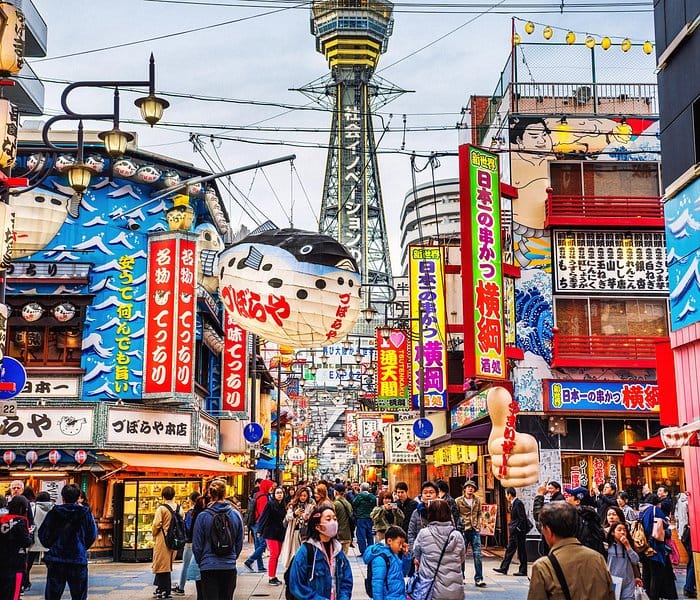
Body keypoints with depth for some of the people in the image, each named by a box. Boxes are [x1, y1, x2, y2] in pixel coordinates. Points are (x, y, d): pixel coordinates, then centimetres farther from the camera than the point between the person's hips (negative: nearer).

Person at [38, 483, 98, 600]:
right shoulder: (85, 513, -3)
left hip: (56, 559, 0)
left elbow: (42, 534, -1)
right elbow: (92, 535, 3)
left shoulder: (54, 513, -4)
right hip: (78, 559, 0)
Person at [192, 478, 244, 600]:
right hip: (229, 567, 3)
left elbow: (197, 546, -3)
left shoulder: (203, 516, -10)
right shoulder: (236, 515, -2)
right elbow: (239, 544, 6)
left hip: (208, 568, -3)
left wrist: (200, 562, 13)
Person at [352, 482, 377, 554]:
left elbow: (353, 505, -7)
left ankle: (363, 552, -4)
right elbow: (375, 507, 7)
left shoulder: (359, 496, -12)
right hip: (370, 518, 5)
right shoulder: (373, 497, 3)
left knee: (361, 535, -1)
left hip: (360, 518, -5)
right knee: (369, 535, 15)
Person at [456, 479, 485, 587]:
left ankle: (478, 579, -1)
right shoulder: (458, 501, -2)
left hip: (475, 530, 2)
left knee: (477, 555, -3)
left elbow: (479, 514, 17)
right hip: (463, 530, -2)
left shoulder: (477, 500, 9)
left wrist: (478, 525, 6)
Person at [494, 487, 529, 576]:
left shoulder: (518, 503, -17)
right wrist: (512, 528, 13)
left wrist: (519, 529, -17)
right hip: (514, 532, 10)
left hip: (519, 532, -10)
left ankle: (523, 571, 6)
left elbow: (522, 518, -20)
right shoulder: (513, 503, 13)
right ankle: (504, 568, 14)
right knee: (510, 549, 11)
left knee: (521, 551, -1)